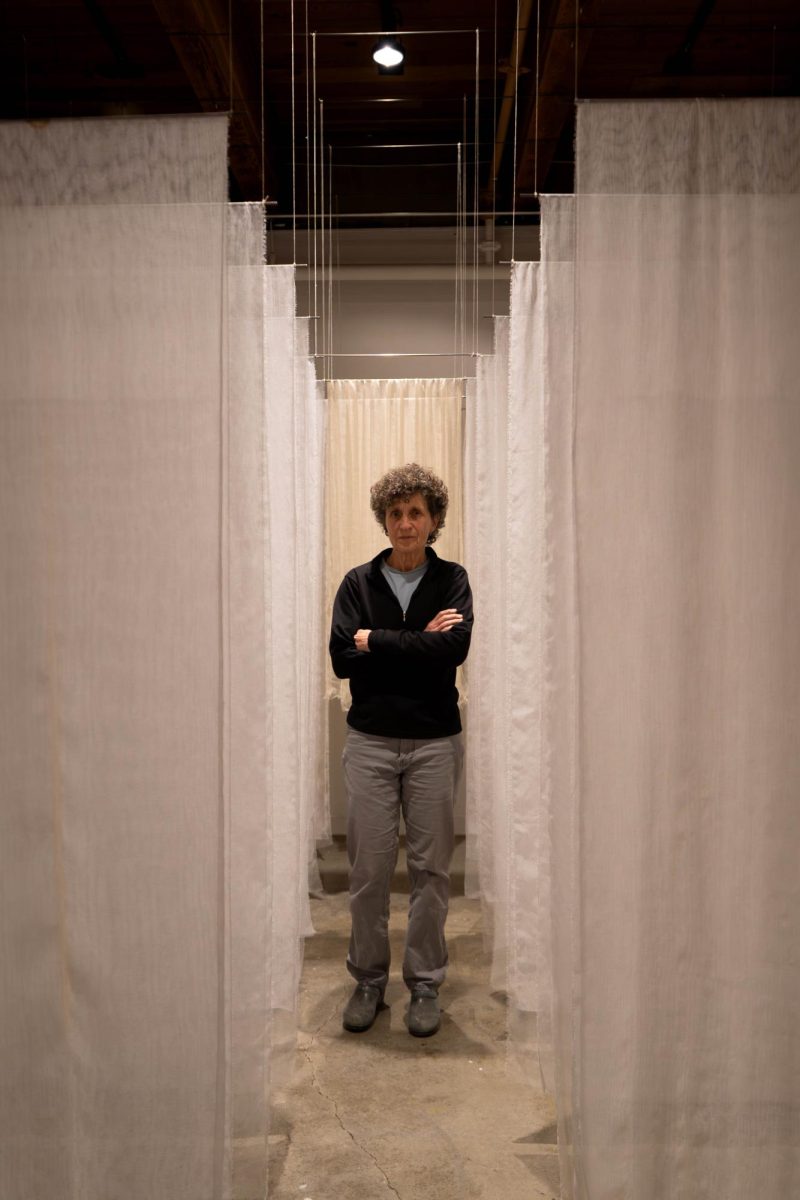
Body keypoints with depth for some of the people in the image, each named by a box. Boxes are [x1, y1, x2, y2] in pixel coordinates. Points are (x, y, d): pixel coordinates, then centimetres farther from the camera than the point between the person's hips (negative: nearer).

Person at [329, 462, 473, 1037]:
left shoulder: (452, 579, 2)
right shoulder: (358, 582, 4)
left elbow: (456, 648, -16)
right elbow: (343, 659, -8)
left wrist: (376, 640, -11)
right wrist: (418, 645, -12)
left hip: (435, 741, 0)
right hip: (370, 741, 1)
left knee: (431, 868, 7)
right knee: (369, 867, 5)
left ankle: (425, 984, 23)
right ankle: (369, 980, 24)